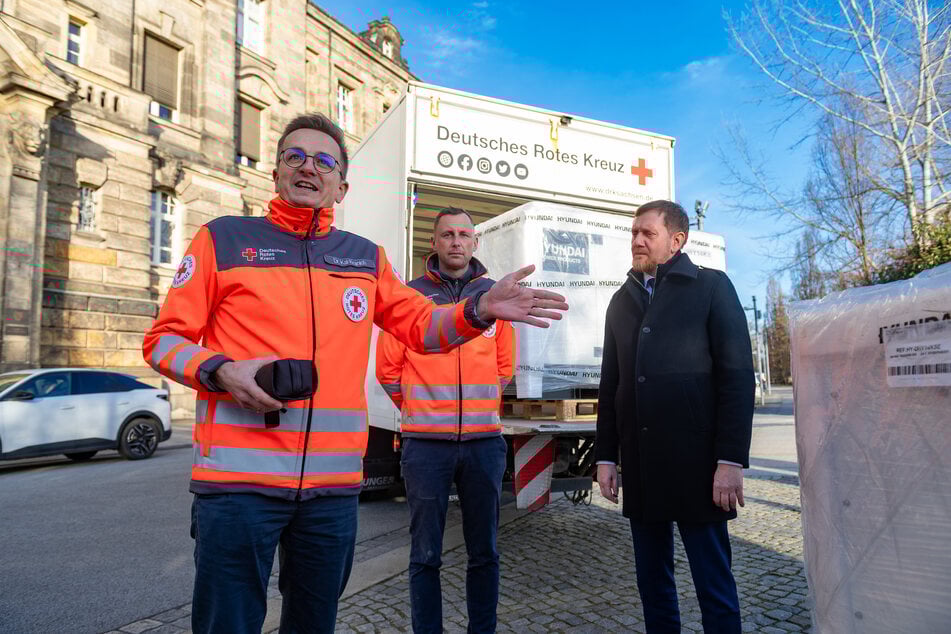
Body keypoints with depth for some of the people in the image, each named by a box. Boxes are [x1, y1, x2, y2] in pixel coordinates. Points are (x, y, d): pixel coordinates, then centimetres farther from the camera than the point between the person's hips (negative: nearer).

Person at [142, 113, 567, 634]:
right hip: (237, 477, -3)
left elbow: (423, 326, 12)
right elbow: (163, 339, 3)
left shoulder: (366, 257, 12)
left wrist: (479, 310, -7)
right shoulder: (224, 238, 2)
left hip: (334, 483, 4)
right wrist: (221, 371, -16)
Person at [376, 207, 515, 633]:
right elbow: (389, 367, 3)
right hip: (425, 442, -2)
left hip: (484, 441, 2)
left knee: (484, 551, 12)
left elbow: (504, 367, 13)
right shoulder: (411, 295, 0)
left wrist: (477, 407, 11)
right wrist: (419, 410, 8)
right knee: (426, 554, 8)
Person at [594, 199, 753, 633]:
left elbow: (737, 375, -6)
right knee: (652, 580, 13)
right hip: (640, 463, 5)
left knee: (713, 582, 4)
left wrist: (732, 459, -13)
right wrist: (605, 455, 9)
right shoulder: (621, 301, 15)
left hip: (695, 460, -4)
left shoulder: (711, 286, 2)